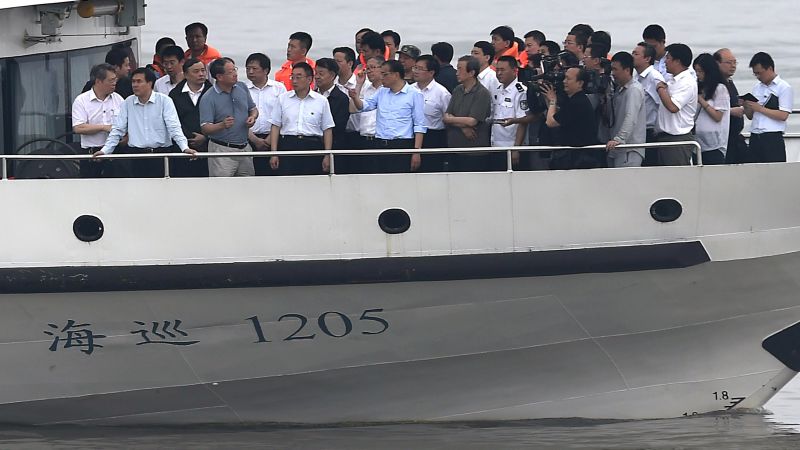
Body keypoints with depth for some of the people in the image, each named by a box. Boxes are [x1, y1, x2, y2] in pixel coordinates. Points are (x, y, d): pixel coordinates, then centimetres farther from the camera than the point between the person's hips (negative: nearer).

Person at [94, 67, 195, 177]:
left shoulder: (164, 101, -1)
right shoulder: (127, 103, 8)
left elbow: (174, 127, -8)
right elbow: (117, 130, 9)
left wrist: (185, 148, -21)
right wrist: (105, 150, 0)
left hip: (161, 153, -3)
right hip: (137, 155, 3)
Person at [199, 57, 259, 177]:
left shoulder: (242, 87, 7)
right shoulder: (208, 98, -12)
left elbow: (253, 109, 20)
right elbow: (205, 128, -16)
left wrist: (253, 117, -4)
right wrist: (222, 125, -35)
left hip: (245, 148, 6)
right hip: (222, 149, -6)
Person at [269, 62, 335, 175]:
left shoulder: (321, 101, 6)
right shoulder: (283, 99, 9)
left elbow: (327, 130, 7)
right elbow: (275, 127, 9)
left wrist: (327, 156, 1)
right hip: (288, 145, 1)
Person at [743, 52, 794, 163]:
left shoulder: (784, 88, -2)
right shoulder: (757, 88, 17)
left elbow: (783, 115, -12)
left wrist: (760, 108, -11)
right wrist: (746, 107, -1)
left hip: (773, 139, -6)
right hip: (755, 138, 6)